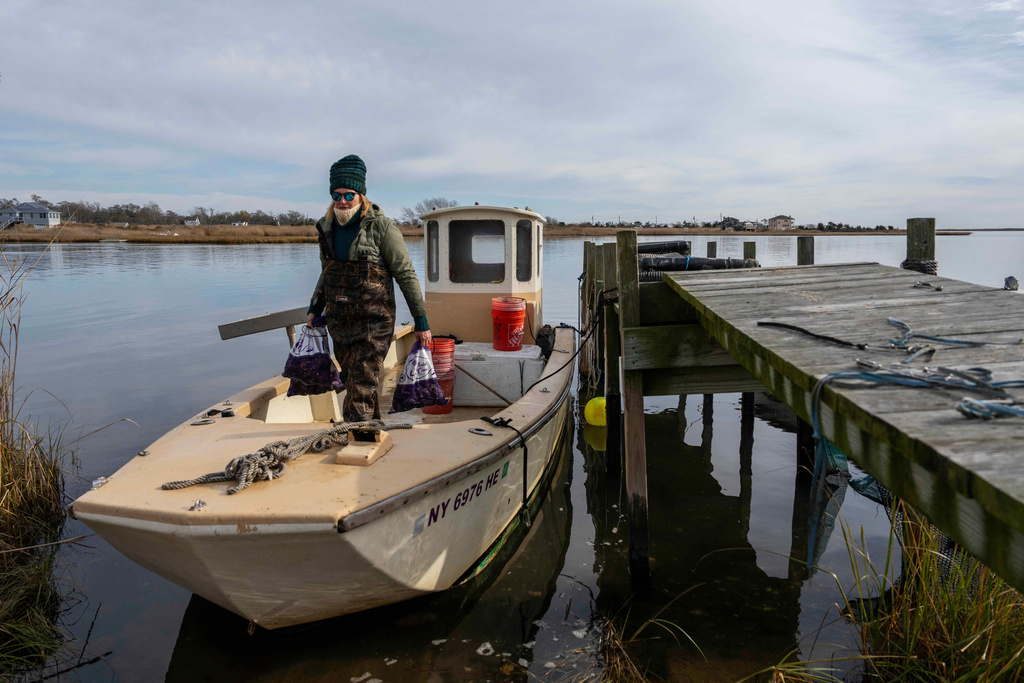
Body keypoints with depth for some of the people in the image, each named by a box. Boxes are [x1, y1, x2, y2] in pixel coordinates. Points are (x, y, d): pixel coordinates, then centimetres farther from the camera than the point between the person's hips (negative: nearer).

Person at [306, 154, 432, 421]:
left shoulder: (380, 226, -10)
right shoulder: (328, 227, 8)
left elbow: (406, 275, -9)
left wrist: (421, 321, -10)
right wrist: (315, 308, 14)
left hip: (373, 321, -6)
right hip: (339, 322, 7)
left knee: (361, 389, -11)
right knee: (353, 383, 15)